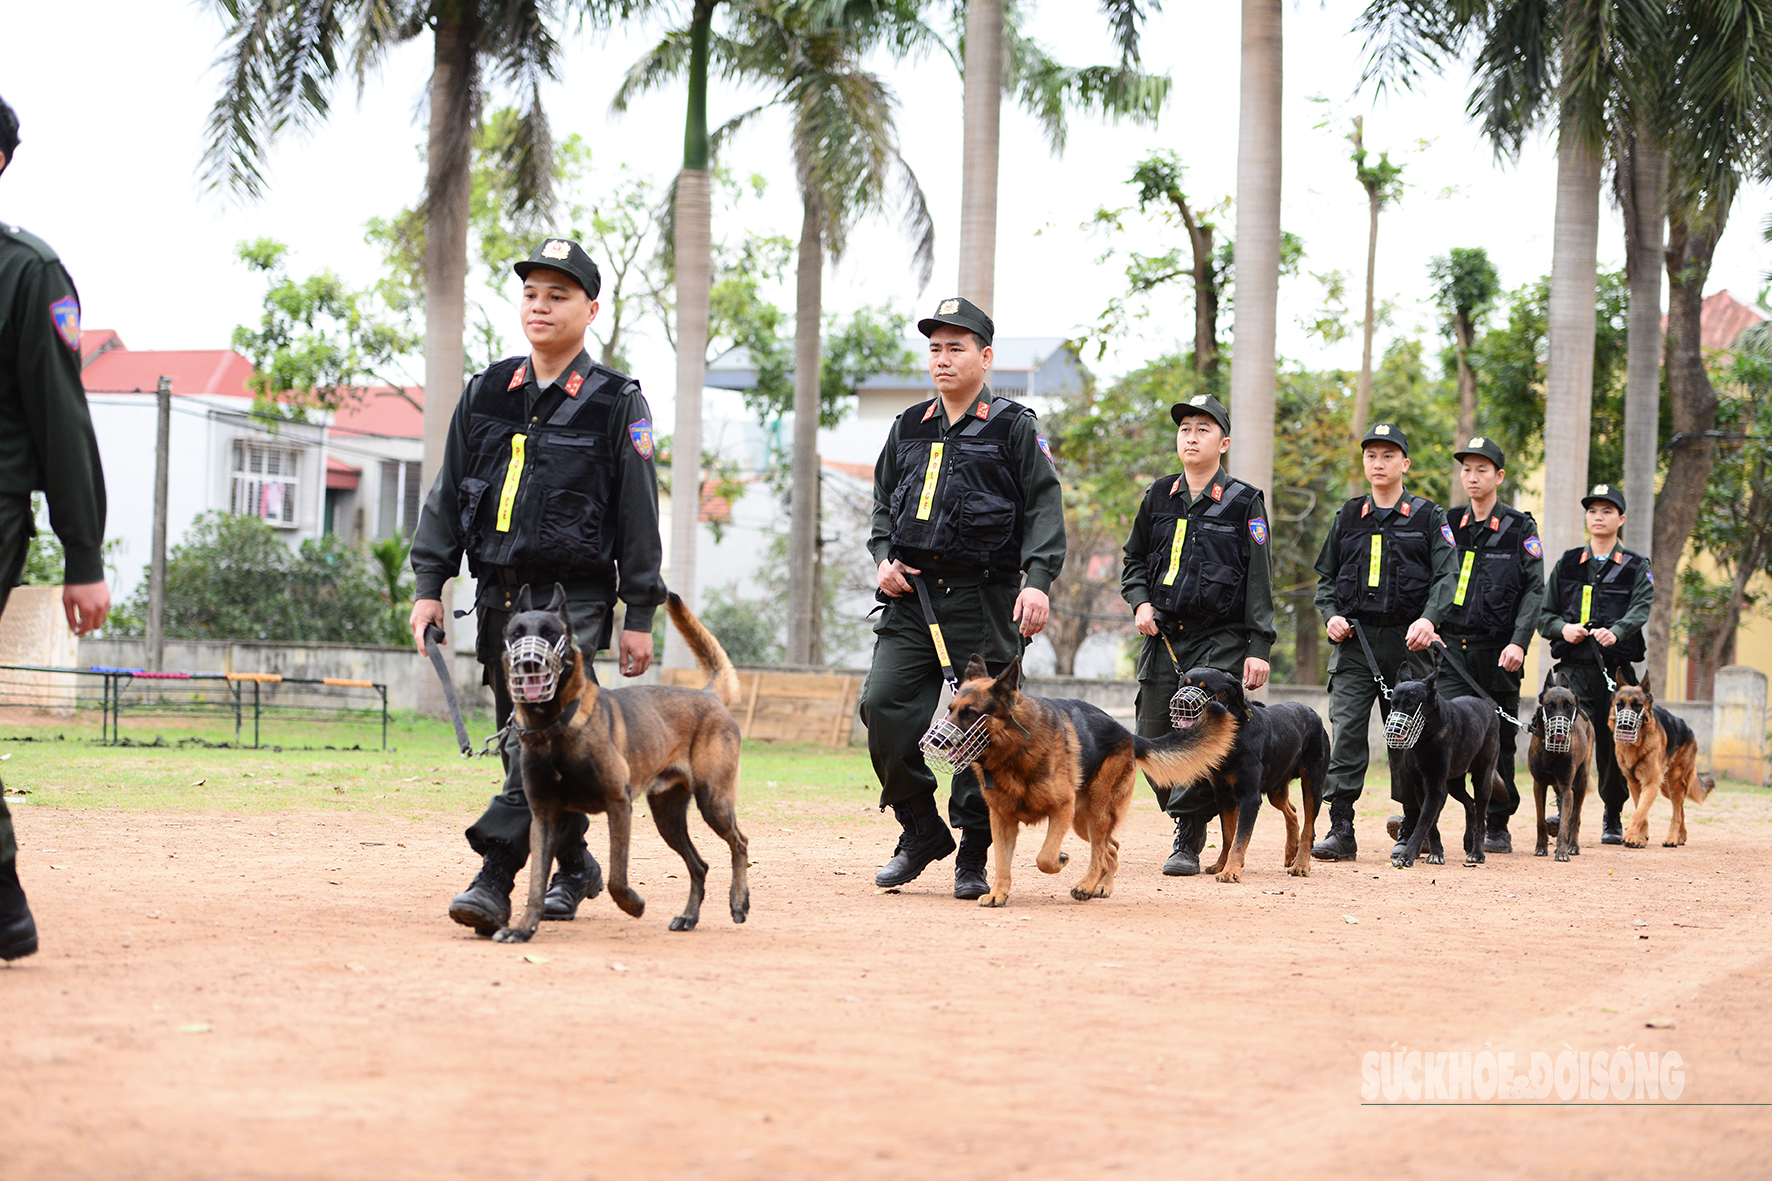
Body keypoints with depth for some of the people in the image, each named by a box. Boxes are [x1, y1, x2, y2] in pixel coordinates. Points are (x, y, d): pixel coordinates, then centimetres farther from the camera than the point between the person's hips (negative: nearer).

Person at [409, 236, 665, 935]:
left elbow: (639, 514, -1)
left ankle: (495, 880, -23)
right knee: (524, 739, 10)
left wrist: (640, 616, -4)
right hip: (499, 592, 5)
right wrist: (429, 585, 5)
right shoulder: (486, 395, 11)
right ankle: (575, 866, 27)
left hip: (574, 596, -5)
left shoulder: (617, 404, 0)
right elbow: (448, 496, 13)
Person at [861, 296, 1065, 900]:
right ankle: (921, 832, 9)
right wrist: (884, 559, 6)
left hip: (984, 601, -4)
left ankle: (974, 857, 10)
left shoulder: (1014, 427, 2)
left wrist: (1037, 580, -17)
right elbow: (884, 502, 24)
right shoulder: (909, 428, 16)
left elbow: (1044, 508, -4)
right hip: (911, 597, 4)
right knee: (883, 705, -9)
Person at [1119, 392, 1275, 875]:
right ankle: (1188, 820, 22)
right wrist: (1140, 602, 2)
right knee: (1152, 742, 2)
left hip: (1221, 641, -4)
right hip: (1163, 638, 4)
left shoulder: (1244, 502, 0)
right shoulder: (1159, 496, 11)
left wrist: (1259, 649, -9)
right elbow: (1134, 560, 22)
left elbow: (1258, 581, -2)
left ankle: (1188, 841, -10)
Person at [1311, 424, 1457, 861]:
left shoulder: (1428, 517, 5)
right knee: (1345, 731, -8)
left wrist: (1428, 619, -21)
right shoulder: (1348, 517, 14)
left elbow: (1447, 575, -4)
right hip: (1354, 640, 2)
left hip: (1407, 641, -2)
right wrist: (1331, 614, 0)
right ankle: (1340, 830, -7)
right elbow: (1326, 576, 19)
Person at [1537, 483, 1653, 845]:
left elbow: (1641, 609, -8)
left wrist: (1616, 631, -29)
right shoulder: (1567, 564, 16)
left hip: (1618, 667, 0)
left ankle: (1613, 816, 20)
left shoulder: (1636, 567, 10)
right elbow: (1543, 613, 14)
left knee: (1614, 745, 3)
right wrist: (1562, 628, -10)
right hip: (1574, 665, 0)